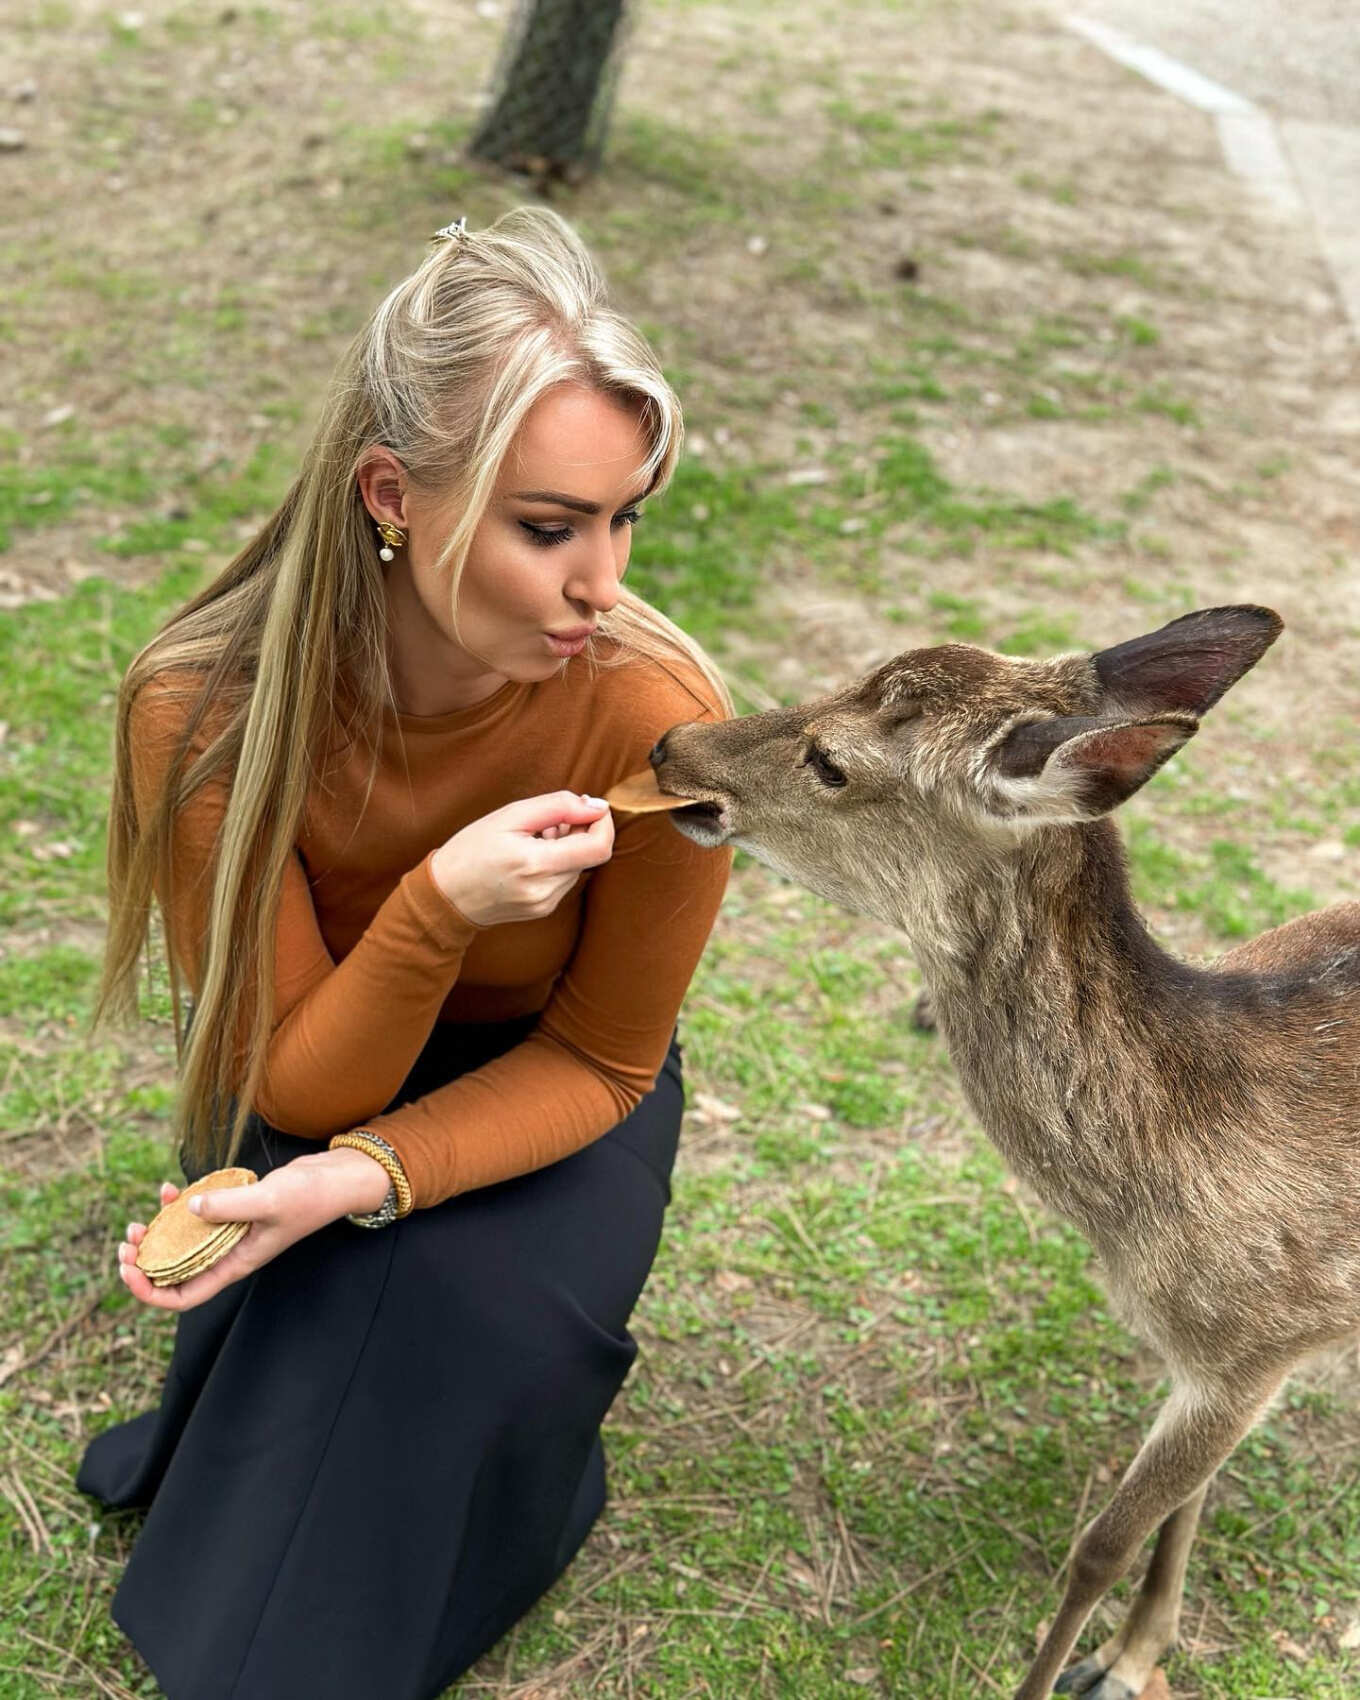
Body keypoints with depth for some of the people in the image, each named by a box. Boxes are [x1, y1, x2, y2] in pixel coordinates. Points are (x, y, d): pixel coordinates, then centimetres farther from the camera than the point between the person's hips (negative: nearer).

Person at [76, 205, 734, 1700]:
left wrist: (367, 1178, -34)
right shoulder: (203, 707, -29)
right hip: (315, 1083, 1)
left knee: (458, 1292, -27)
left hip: (545, 1091, 0)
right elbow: (298, 1085, -24)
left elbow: (599, 1058, -17)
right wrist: (439, 908, -43)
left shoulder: (659, 716, -32)